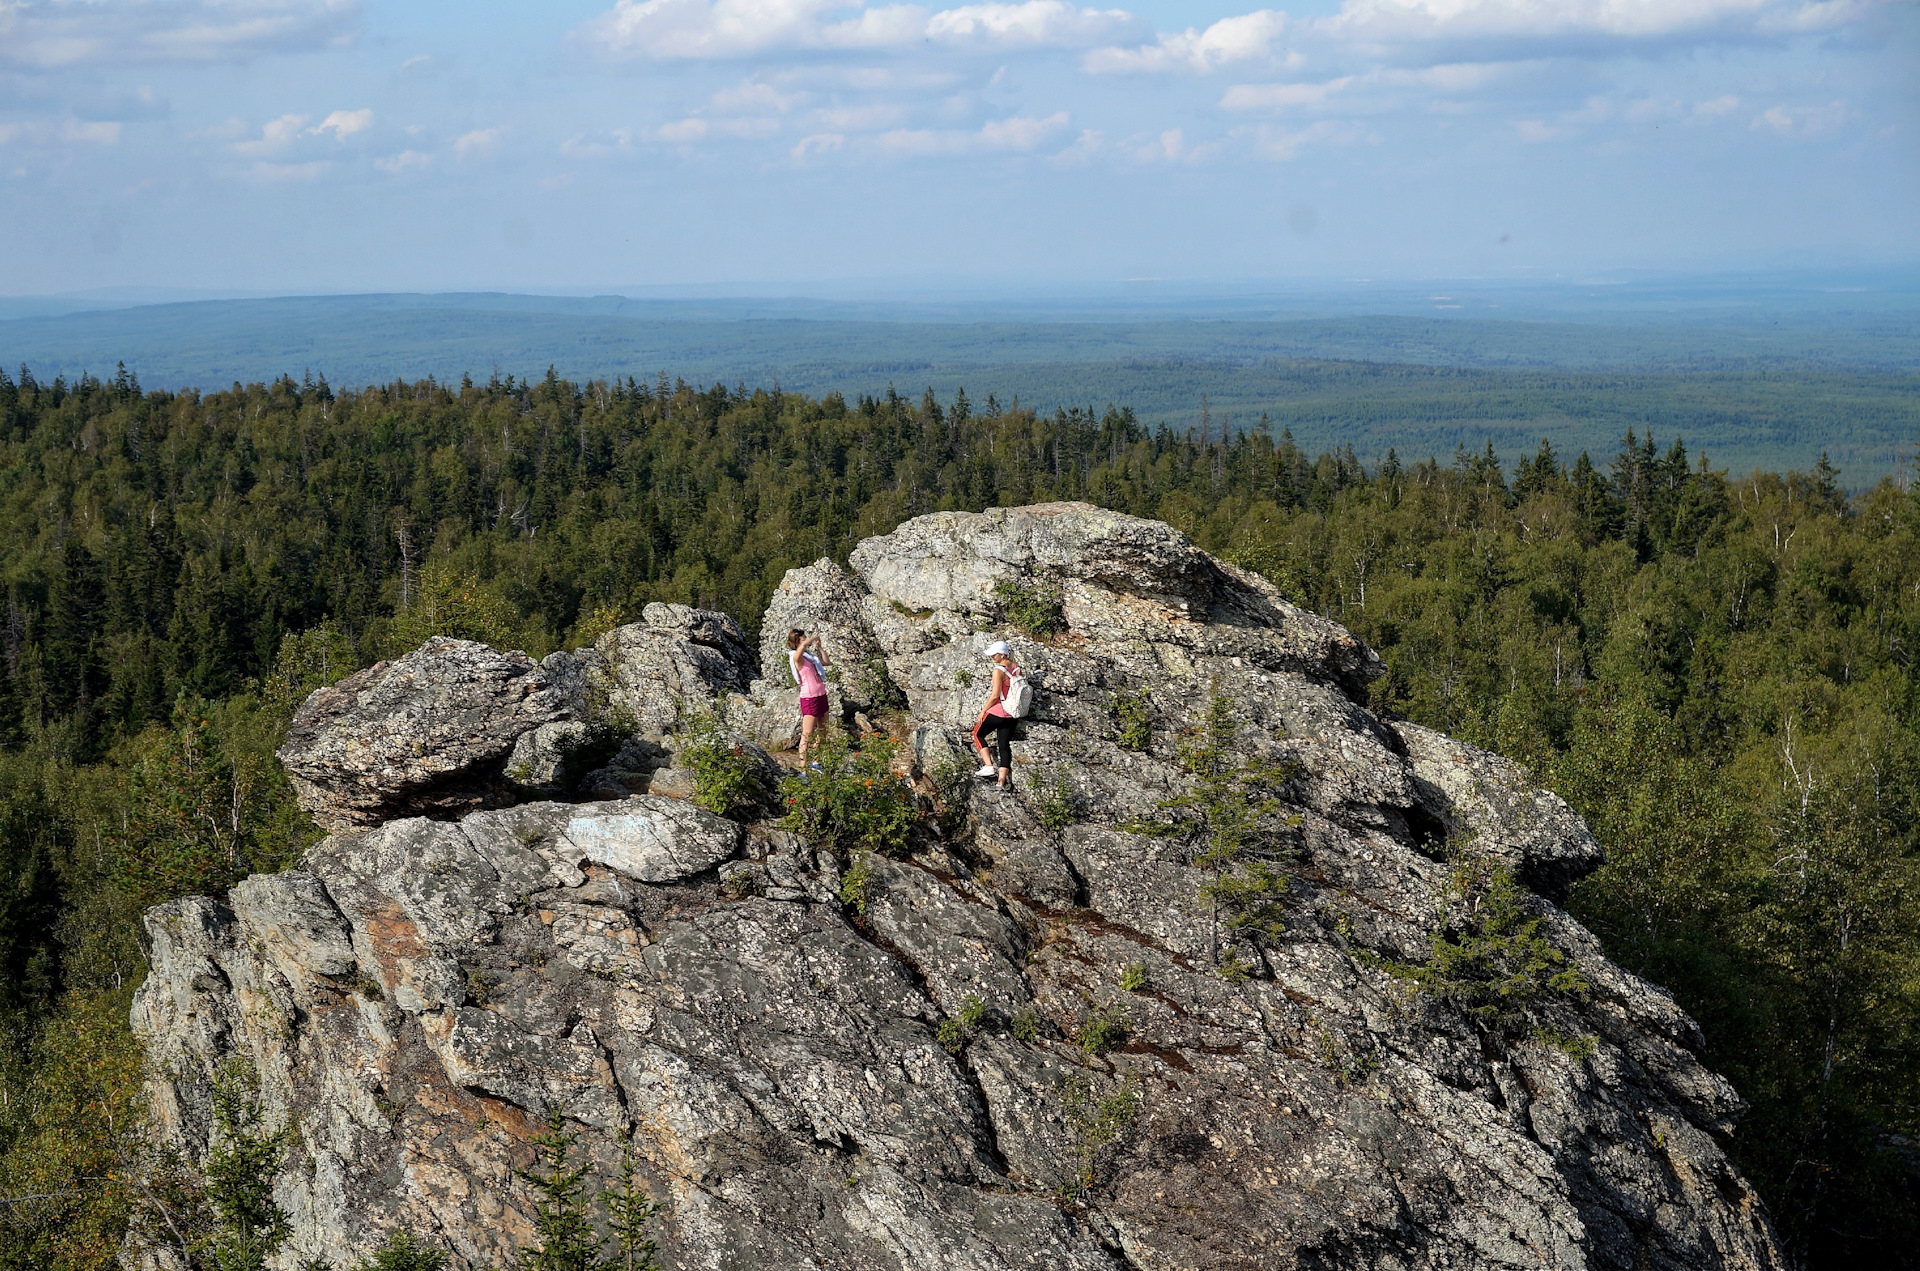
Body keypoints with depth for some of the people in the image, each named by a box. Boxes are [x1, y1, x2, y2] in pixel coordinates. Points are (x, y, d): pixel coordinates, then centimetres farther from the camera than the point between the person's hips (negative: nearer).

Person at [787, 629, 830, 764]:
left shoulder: (809, 655, 10)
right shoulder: (796, 656, -14)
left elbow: (826, 662, 21)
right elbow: (803, 645, -34)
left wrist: (818, 646, 12)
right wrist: (814, 637, -16)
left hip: (821, 696, 9)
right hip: (809, 698, -9)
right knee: (807, 735, -8)